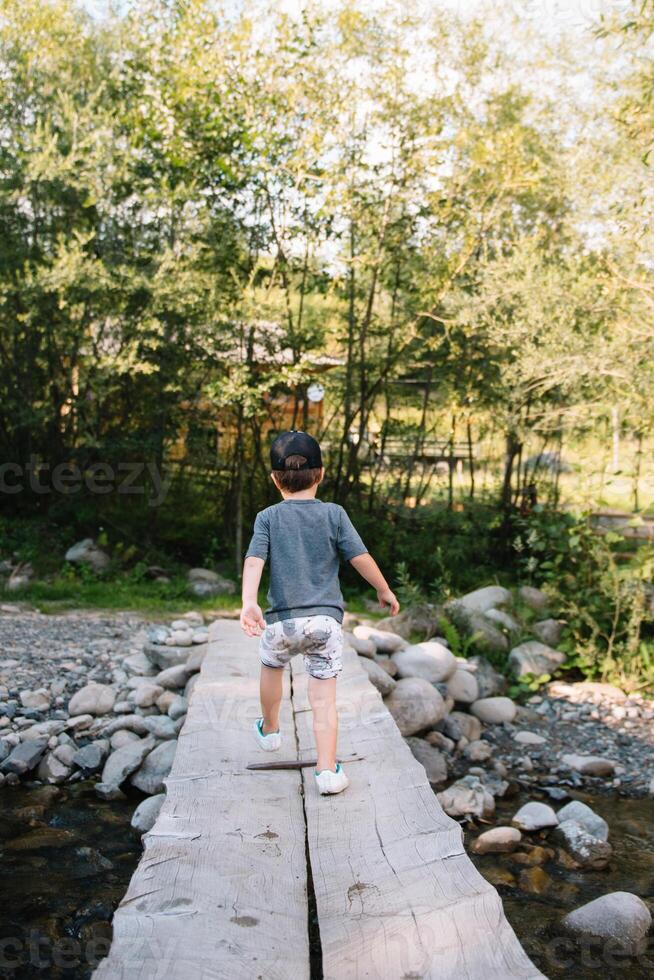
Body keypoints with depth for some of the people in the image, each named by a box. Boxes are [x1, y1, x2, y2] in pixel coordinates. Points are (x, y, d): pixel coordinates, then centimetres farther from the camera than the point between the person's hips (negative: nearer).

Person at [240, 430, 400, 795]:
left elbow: (254, 561, -11)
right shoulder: (334, 514, 2)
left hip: (282, 619, 1)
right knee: (324, 696, 4)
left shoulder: (268, 518, 2)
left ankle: (270, 731, 49)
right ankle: (328, 770, -3)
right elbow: (361, 557, 0)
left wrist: (249, 603, -21)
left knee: (272, 667, 29)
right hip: (326, 618, -1)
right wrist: (384, 590, 14)